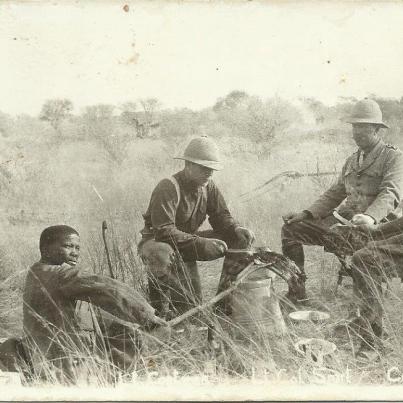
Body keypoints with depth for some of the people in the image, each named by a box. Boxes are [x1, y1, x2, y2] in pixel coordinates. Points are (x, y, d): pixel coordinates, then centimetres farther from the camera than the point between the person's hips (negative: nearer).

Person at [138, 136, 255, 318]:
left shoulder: (209, 187, -1)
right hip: (157, 241, -7)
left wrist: (237, 230, -22)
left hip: (189, 244, 7)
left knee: (240, 240, -6)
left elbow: (222, 217, 2)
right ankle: (160, 308, -21)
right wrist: (202, 243, -41)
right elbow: (164, 231, -32)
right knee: (161, 254, -44)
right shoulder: (168, 188, -25)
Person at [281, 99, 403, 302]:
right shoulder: (352, 160, 20)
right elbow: (335, 193, 21)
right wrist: (306, 214, 7)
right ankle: (297, 292, 5)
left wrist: (371, 217, -39)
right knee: (290, 229, -1)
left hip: (374, 226, -7)